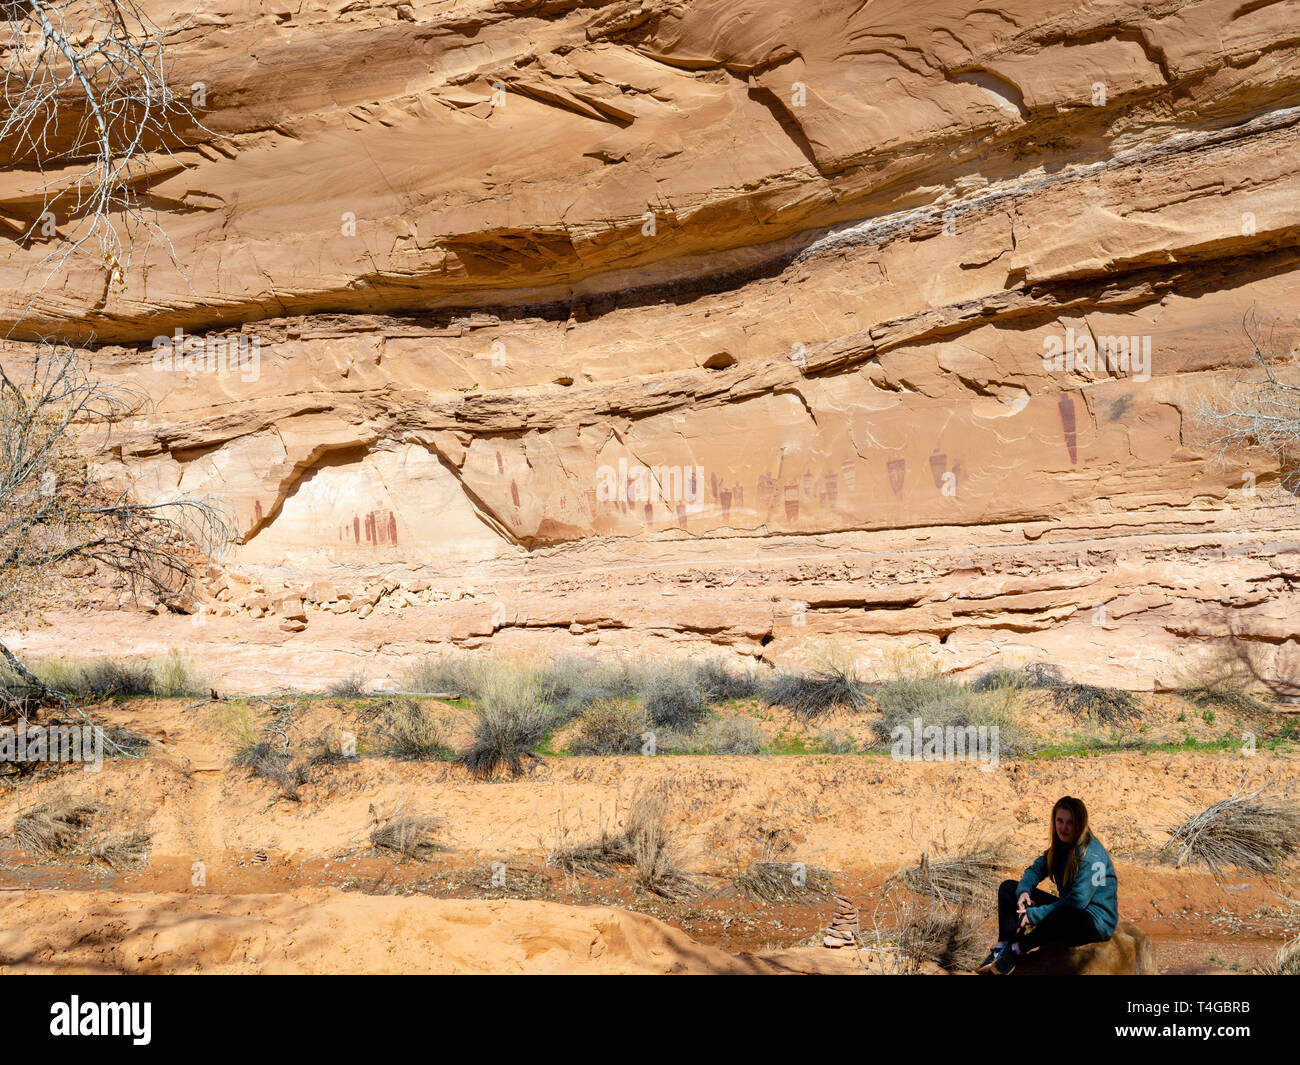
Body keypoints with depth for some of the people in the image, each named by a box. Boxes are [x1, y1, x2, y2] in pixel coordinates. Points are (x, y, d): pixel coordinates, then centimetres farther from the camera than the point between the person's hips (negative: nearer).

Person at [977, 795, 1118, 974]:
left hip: (1098, 923, -9)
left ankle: (1018, 949, -22)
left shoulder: (1092, 855, -22)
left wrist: (1034, 915, -25)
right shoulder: (1060, 846, 4)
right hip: (1067, 908, 9)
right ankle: (1001, 948, -9)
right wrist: (1023, 891, -12)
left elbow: (1078, 901, -28)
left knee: (1065, 916, -45)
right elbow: (1036, 869, 12)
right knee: (1009, 887, 5)